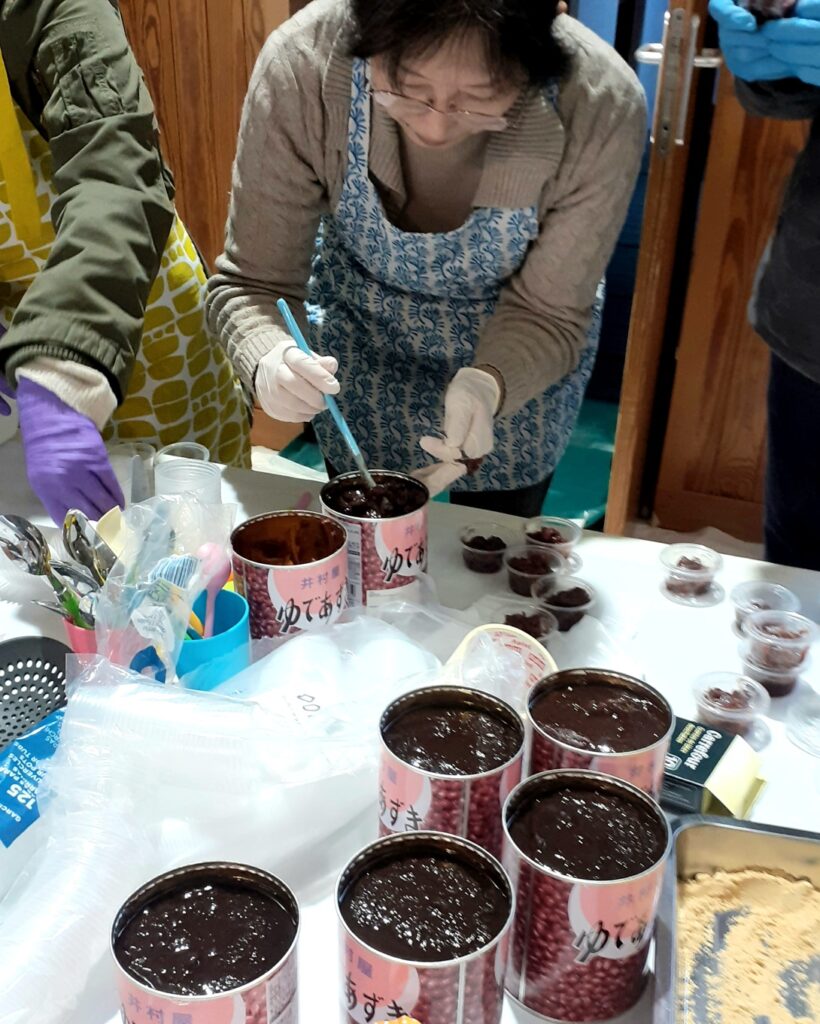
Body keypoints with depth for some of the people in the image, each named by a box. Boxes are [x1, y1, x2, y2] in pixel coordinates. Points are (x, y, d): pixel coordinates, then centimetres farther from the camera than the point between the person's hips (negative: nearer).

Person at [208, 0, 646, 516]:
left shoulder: (601, 107, -33)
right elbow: (252, 282, -23)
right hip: (359, 328, 1)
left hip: (516, 356, 0)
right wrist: (269, 361, -46)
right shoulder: (299, 68, -32)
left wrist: (488, 384, -42)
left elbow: (548, 313, -21)